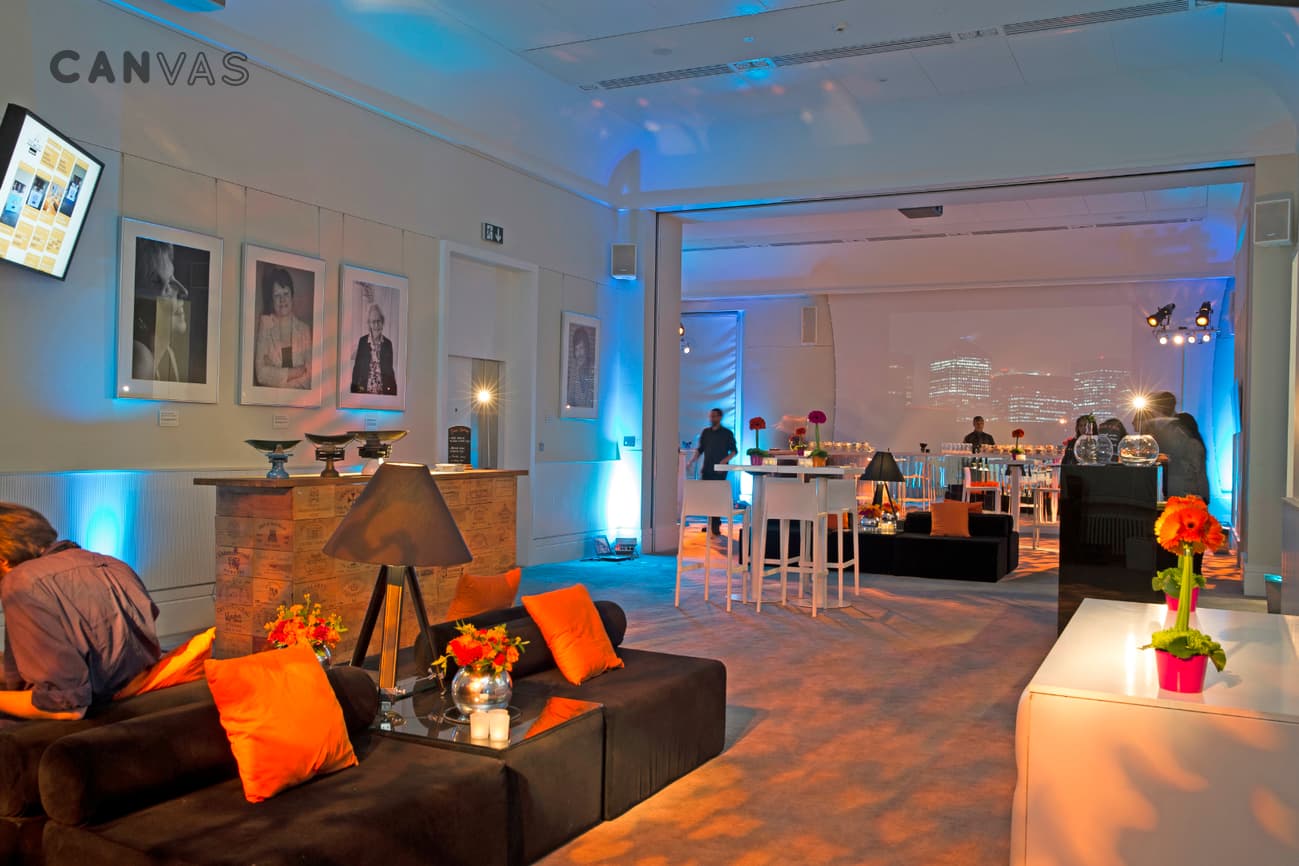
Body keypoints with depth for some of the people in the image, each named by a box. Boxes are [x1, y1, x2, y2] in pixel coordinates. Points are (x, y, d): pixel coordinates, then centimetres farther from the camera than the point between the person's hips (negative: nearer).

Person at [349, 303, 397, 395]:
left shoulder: (388, 343, 3)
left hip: (383, 390, 1)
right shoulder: (362, 341, 0)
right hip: (365, 389, -1)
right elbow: (357, 366, 2)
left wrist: (393, 389, 4)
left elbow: (390, 369, 8)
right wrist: (354, 389, -1)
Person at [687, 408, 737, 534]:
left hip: (719, 470, -4)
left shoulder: (727, 433, 2)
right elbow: (700, 449, 16)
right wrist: (692, 461, 2)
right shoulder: (705, 432, 12)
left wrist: (725, 460, -15)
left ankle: (715, 525, -5)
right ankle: (711, 522, 12)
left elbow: (734, 451, 2)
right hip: (707, 469, 4)